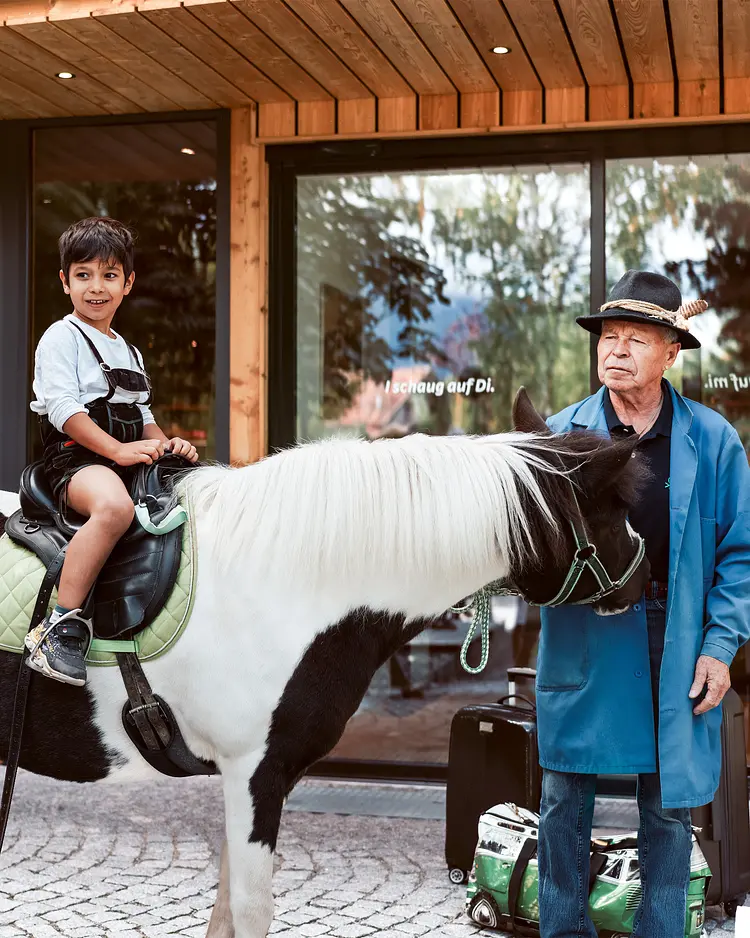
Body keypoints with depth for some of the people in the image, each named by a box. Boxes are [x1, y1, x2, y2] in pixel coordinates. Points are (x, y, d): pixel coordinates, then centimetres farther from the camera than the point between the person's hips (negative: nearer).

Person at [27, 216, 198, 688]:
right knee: (114, 506, -40)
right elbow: (64, 406, -11)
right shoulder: (61, 338, 1)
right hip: (76, 459, -8)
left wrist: (166, 443, 3)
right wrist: (118, 449, -20)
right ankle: (64, 624, -36)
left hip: (130, 461, 8)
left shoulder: (129, 352, 26)